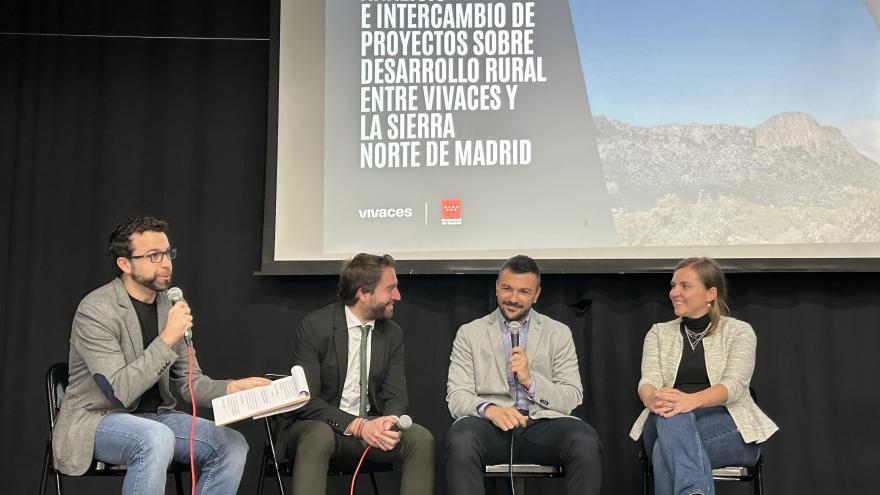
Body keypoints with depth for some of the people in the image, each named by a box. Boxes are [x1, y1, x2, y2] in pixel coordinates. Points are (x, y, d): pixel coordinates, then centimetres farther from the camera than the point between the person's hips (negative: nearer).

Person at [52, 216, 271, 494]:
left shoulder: (169, 307, 5)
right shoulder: (95, 310, -16)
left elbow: (190, 383, 6)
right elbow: (120, 392, -24)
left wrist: (234, 387, -14)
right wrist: (167, 339, -28)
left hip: (153, 416, 7)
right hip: (97, 420, -6)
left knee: (233, 445, -14)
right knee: (157, 438, -37)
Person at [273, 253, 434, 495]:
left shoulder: (392, 334, 3)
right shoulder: (314, 326, -13)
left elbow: (396, 396, 2)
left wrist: (388, 421, -23)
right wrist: (357, 426, -28)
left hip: (370, 427, 4)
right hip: (318, 426, -4)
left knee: (421, 438, -22)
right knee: (320, 436, -38)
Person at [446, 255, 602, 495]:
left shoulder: (559, 333, 13)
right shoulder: (469, 333, 11)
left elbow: (572, 398, 6)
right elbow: (456, 397, 1)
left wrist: (531, 380, -11)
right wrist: (489, 409, -20)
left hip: (542, 422, 1)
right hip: (490, 424, -1)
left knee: (586, 443, -31)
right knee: (461, 441, -35)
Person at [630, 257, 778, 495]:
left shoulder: (739, 331, 6)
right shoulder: (658, 333, 15)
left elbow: (733, 384, -13)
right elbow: (649, 379, -4)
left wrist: (691, 400, -37)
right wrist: (653, 398, -33)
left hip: (726, 424, -2)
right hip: (667, 424, 2)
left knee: (668, 448, -38)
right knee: (671, 415, -40)